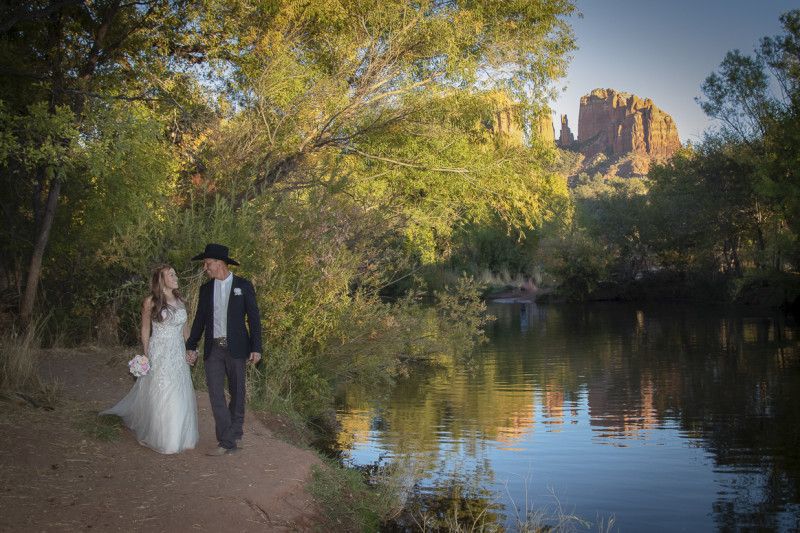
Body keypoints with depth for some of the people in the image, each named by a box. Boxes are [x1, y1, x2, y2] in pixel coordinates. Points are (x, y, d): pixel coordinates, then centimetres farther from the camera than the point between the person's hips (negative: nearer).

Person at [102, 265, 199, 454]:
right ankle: (160, 438, 14)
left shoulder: (180, 301, 9)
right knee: (159, 396, 0)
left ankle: (180, 437, 20)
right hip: (158, 355, -5)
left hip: (178, 355, 5)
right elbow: (145, 331, 1)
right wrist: (147, 356, -2)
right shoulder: (151, 302, -5)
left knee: (181, 397, 6)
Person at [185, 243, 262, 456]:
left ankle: (234, 431, 23)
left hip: (235, 348, -3)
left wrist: (256, 348, -7)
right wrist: (191, 346, 13)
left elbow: (254, 317, -2)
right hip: (213, 349, 3)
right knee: (215, 394, -5)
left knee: (237, 392, 6)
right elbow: (200, 319, 15)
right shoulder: (206, 289, 10)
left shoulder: (243, 286, 0)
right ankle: (228, 442, -3)